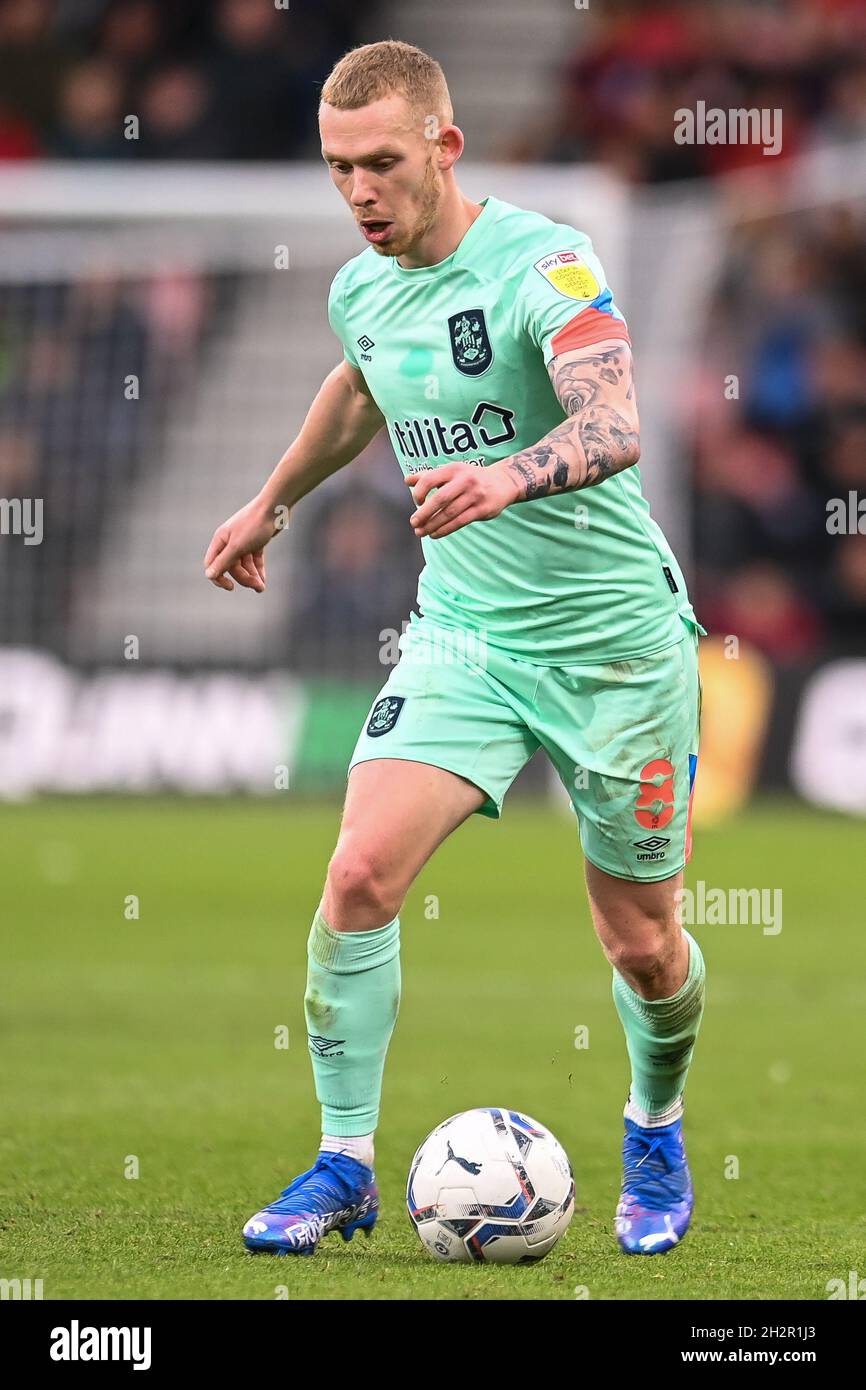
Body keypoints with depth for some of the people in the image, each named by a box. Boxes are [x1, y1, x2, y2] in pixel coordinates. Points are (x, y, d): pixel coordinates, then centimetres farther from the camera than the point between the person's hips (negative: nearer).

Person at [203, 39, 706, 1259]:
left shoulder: (544, 265, -19)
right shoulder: (360, 292, 2)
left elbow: (614, 430, -34)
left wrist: (507, 477, -53)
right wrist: (273, 502, 39)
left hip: (616, 638, -4)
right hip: (463, 637, 4)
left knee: (641, 946, 5)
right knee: (360, 873, -16)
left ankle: (656, 1132, 36)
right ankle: (345, 1166, -3)